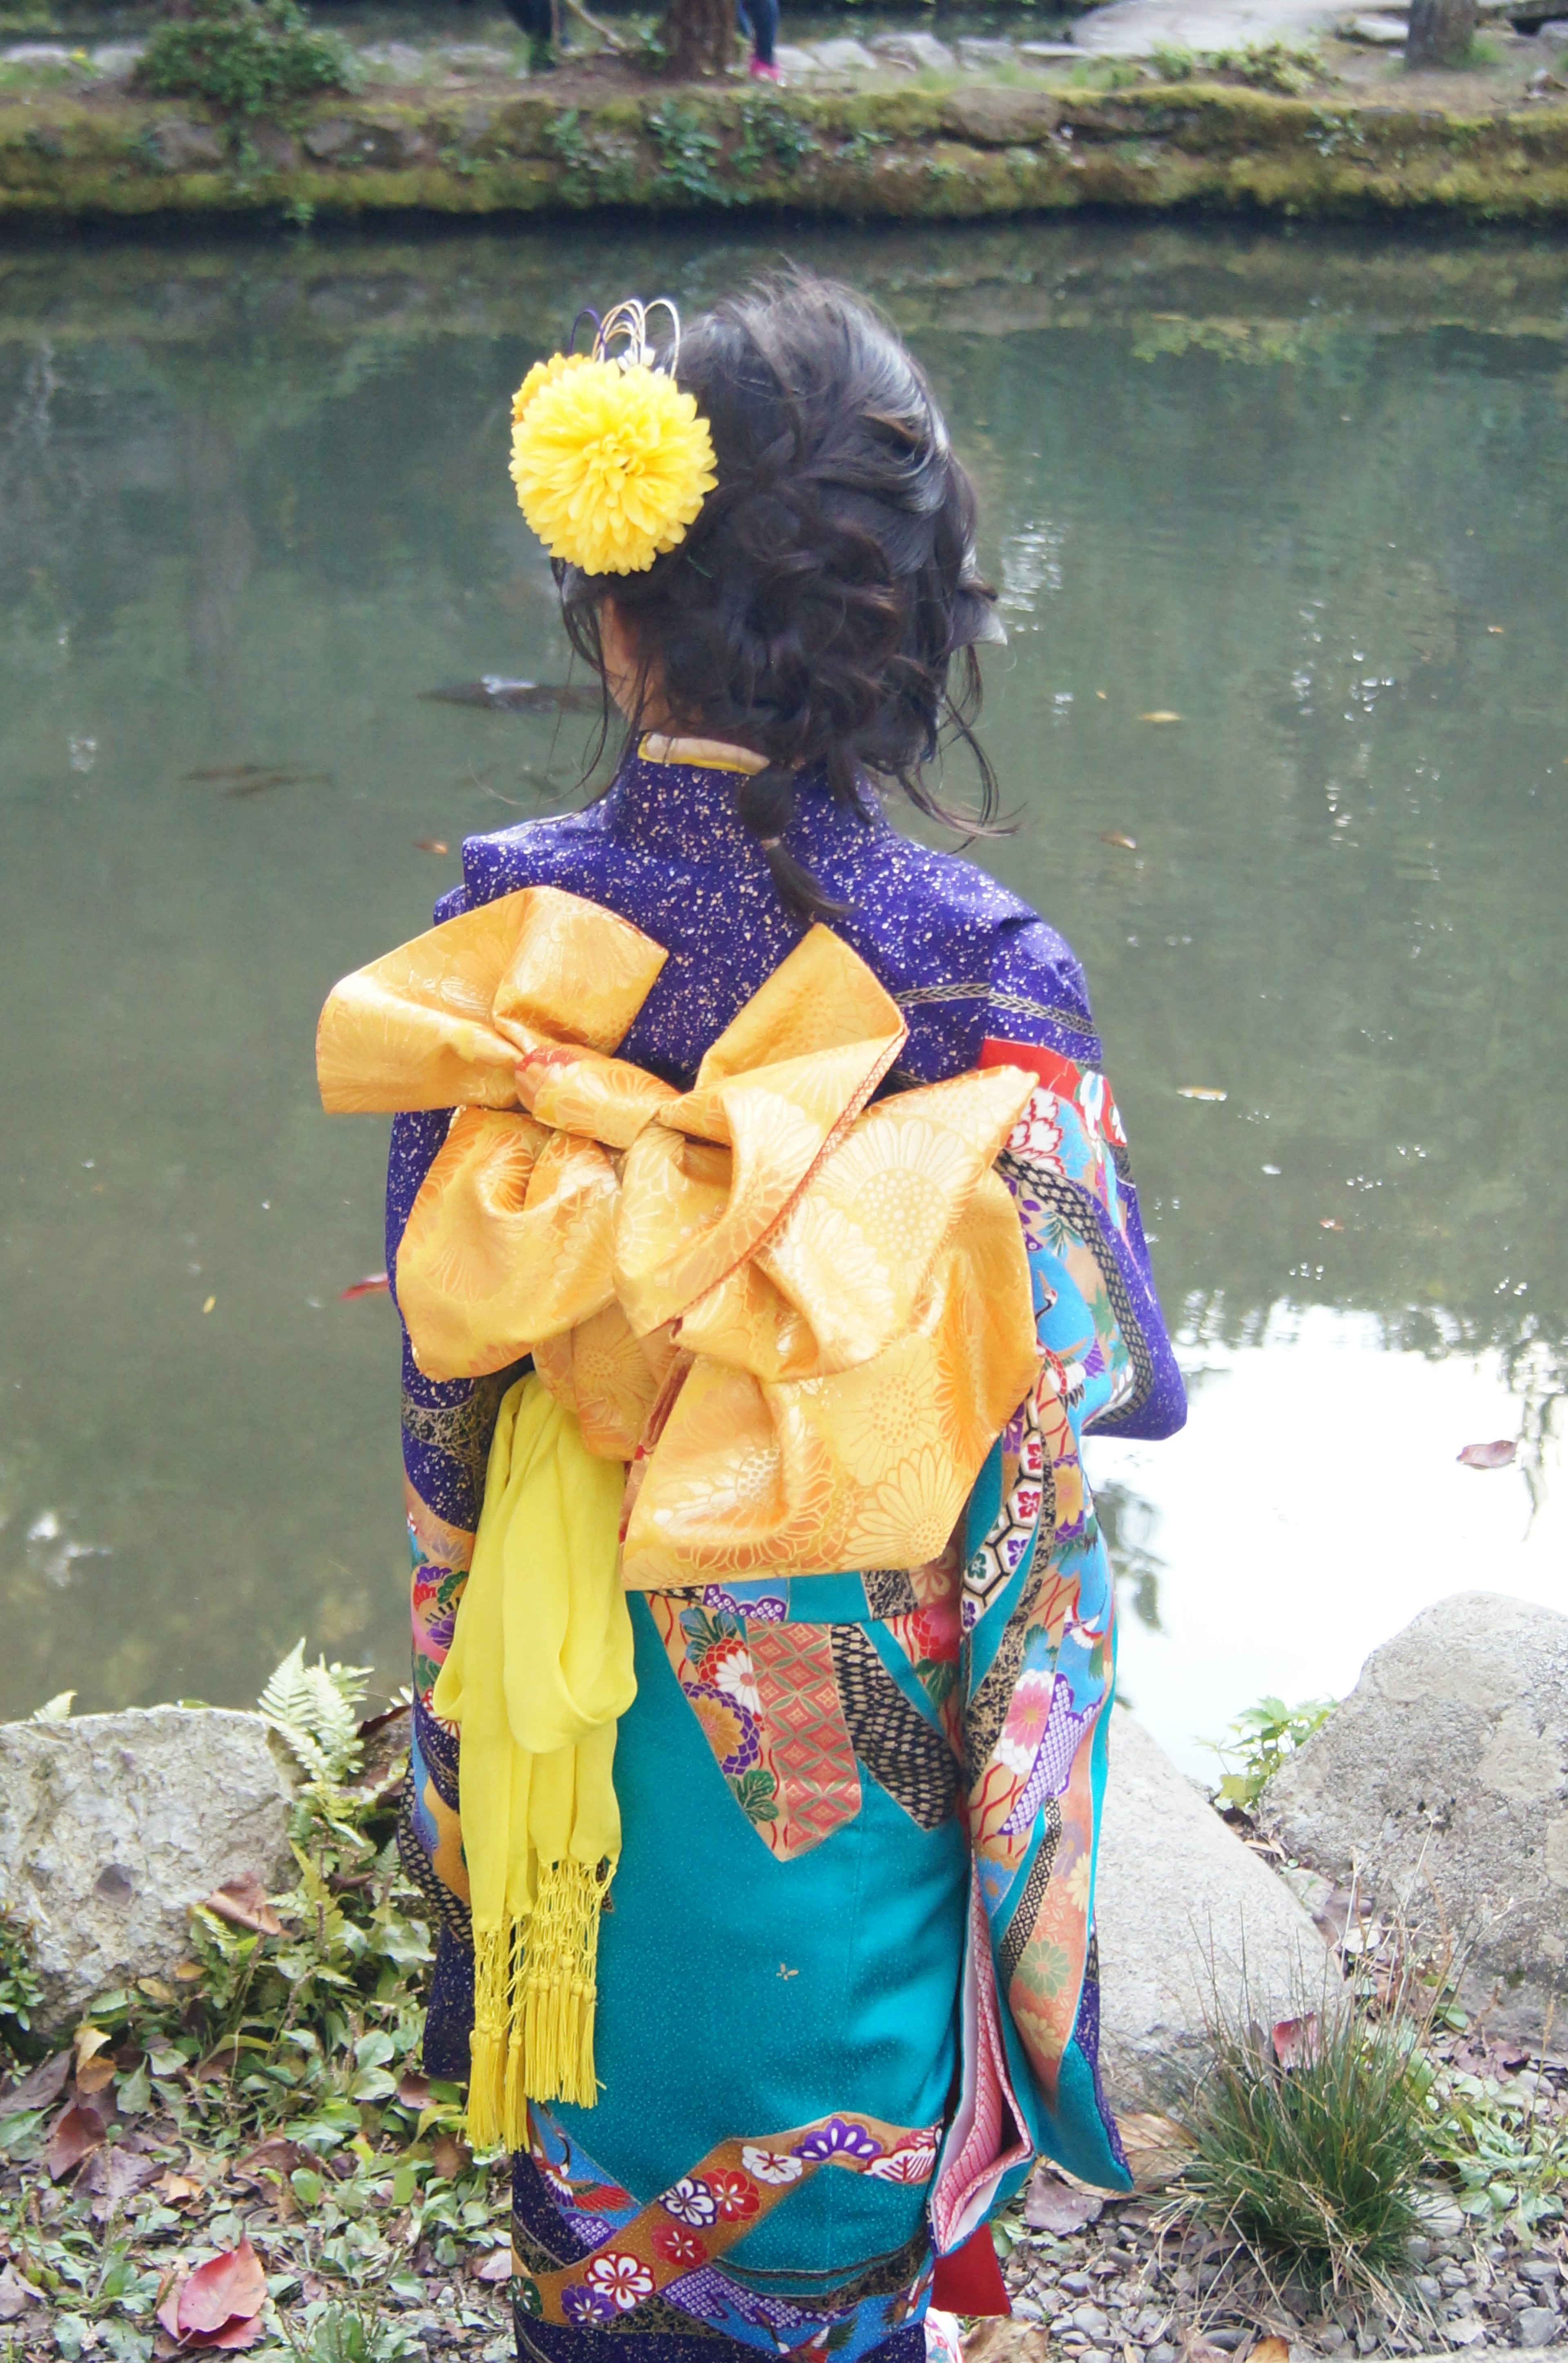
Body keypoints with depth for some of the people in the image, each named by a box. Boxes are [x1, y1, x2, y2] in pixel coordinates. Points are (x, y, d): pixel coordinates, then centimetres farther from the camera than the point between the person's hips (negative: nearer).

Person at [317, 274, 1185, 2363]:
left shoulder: (504, 933, -16)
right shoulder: (981, 968, -20)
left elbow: (445, 1334, -7)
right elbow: (1071, 1371, -12)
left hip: (582, 1682, 1)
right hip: (863, 1711, -1)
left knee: (610, 2148, 25)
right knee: (840, 2153, 23)